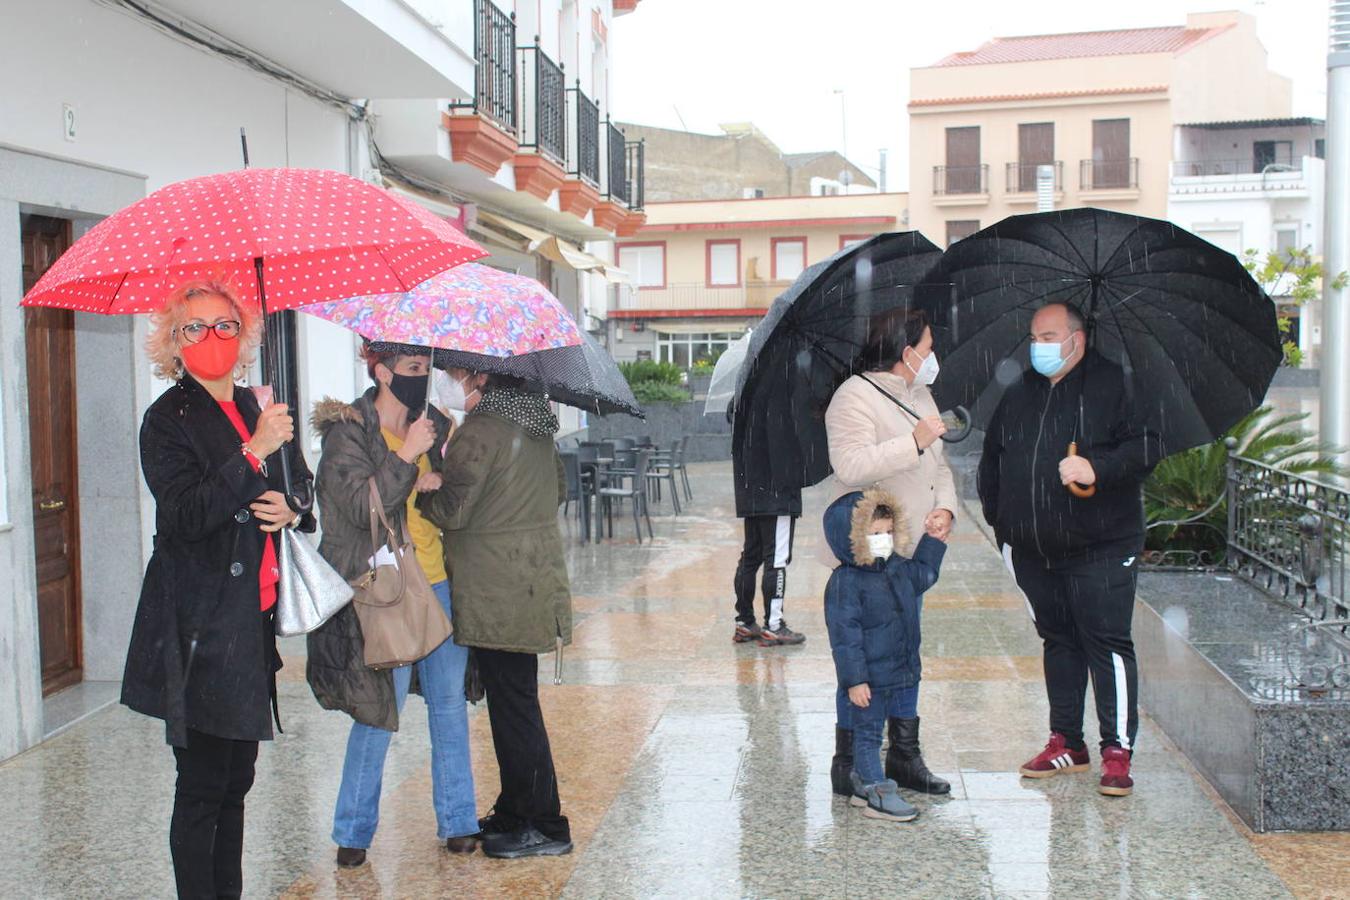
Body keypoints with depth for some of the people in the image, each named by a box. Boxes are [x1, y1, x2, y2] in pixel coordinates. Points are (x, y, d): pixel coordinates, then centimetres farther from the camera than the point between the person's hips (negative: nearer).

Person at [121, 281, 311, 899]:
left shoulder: (258, 410, 13)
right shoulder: (168, 419, -5)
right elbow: (187, 514, -18)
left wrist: (293, 511, -3)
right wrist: (255, 452, -24)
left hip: (255, 619, 6)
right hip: (200, 629, -6)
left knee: (237, 778, 14)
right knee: (202, 785, -2)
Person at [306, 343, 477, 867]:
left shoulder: (433, 425, 11)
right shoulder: (348, 431, -5)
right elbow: (362, 505, -17)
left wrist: (438, 483, -1)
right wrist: (407, 457, -18)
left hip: (439, 583, 6)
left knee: (450, 705, 10)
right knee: (379, 712, -1)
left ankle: (457, 822, 23)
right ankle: (353, 833, 16)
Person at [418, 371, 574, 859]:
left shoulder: (480, 431, -17)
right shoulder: (536, 425, 10)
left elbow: (451, 510, -18)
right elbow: (560, 490, 21)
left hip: (498, 593, -9)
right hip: (534, 577, 9)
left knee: (512, 703, -1)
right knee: (514, 699, 17)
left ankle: (544, 825, 7)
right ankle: (514, 811, 28)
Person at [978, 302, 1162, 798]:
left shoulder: (1112, 386, -4)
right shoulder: (1019, 395, 13)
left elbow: (1147, 447, -11)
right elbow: (991, 462, 21)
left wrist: (1097, 468, -25)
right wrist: (1000, 519, 14)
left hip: (1100, 548, -6)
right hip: (1034, 551, 6)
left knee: (1108, 642, -5)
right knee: (1058, 641, 13)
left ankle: (1117, 749, 4)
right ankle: (1066, 742, 23)